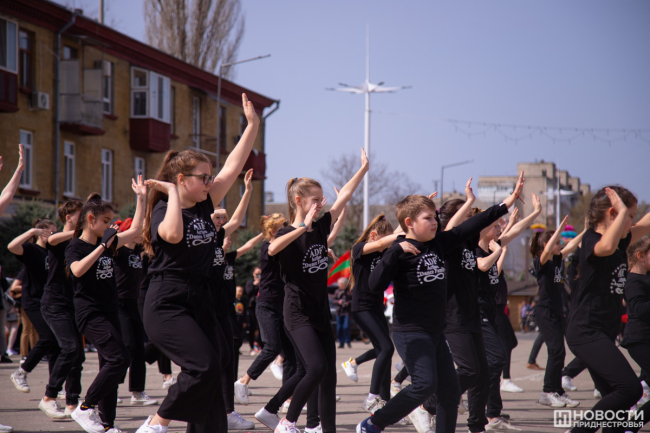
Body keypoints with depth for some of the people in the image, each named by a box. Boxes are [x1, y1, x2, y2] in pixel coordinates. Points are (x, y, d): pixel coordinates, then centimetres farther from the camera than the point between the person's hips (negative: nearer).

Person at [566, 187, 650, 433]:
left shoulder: (620, 242, 12)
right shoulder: (591, 240, -14)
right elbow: (607, 247, -38)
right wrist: (623, 210, -28)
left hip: (602, 334, 10)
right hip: (586, 331, -10)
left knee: (615, 399, 9)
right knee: (630, 388, -21)